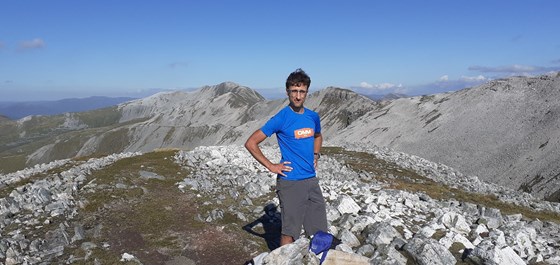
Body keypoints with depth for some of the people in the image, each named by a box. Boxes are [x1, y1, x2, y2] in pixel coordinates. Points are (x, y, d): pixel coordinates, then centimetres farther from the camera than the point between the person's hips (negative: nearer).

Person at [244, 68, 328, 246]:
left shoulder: (313, 117, 7)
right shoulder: (280, 119, -11)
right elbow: (250, 143, -11)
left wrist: (315, 156, 13)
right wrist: (271, 166, -12)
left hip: (312, 180, 6)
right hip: (290, 183, -6)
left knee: (320, 230, 13)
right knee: (289, 232, 2)